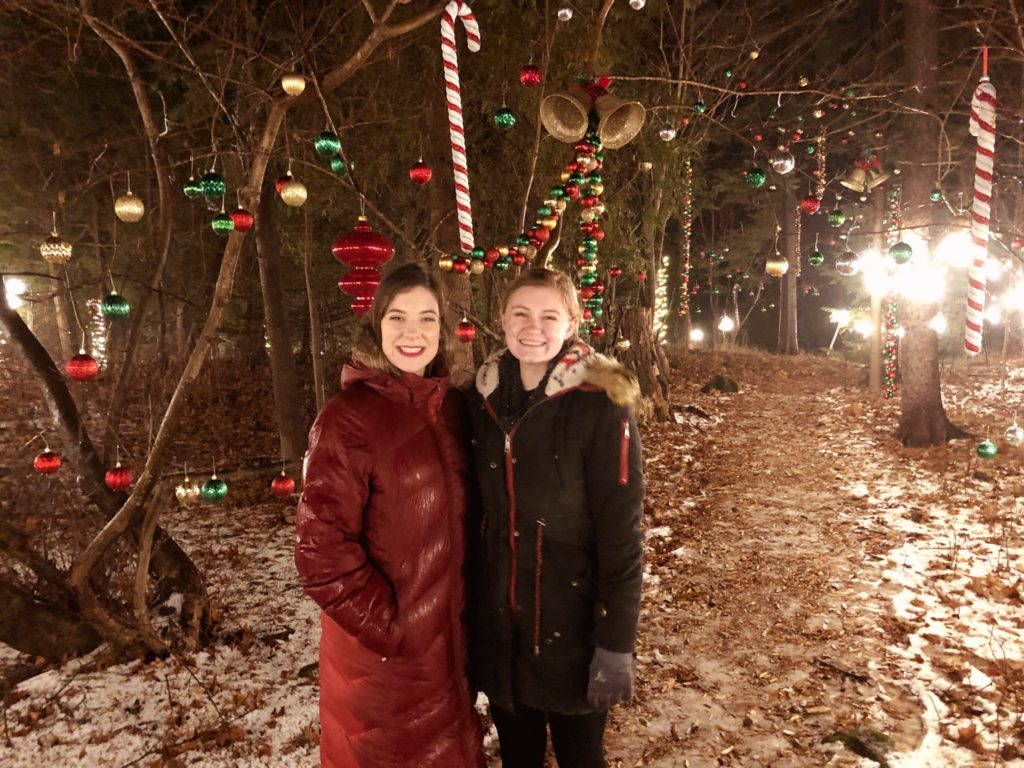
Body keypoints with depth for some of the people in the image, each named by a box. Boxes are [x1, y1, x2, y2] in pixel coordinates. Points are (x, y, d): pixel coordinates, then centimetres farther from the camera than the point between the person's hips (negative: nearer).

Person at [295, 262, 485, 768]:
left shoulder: (450, 406, 2)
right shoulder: (348, 416, -16)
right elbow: (320, 544, -19)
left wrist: (467, 608, 8)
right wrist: (384, 625, -17)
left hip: (448, 637, 6)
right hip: (381, 648, -5)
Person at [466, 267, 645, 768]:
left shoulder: (599, 406, -15)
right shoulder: (482, 397, -1)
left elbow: (621, 530, -15)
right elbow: (474, 508, 6)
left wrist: (615, 643, -14)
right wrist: (469, 605, 8)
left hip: (570, 621, -4)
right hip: (496, 623, 4)